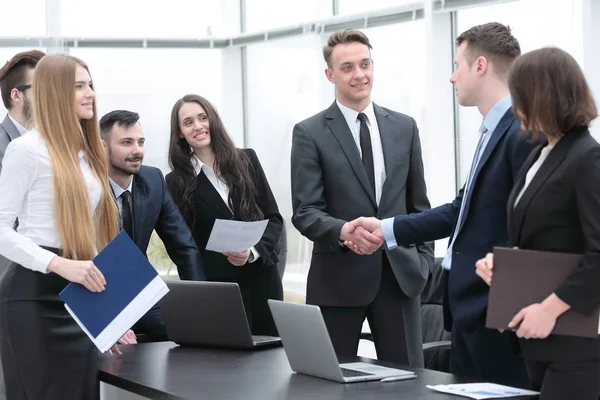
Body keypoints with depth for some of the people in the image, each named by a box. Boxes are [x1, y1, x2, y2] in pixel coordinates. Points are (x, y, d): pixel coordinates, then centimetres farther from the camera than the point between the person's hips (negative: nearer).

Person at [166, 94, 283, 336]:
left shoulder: (246, 160, 6)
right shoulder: (177, 182, 1)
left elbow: (274, 217, 5)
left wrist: (253, 252, -12)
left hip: (262, 279, 2)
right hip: (214, 286, -2)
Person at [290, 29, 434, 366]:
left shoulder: (404, 127, 10)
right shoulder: (310, 133, -2)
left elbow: (418, 204, 14)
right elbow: (305, 212, -8)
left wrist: (423, 259, 5)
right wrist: (344, 230, -27)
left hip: (399, 273, 3)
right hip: (338, 277, -3)